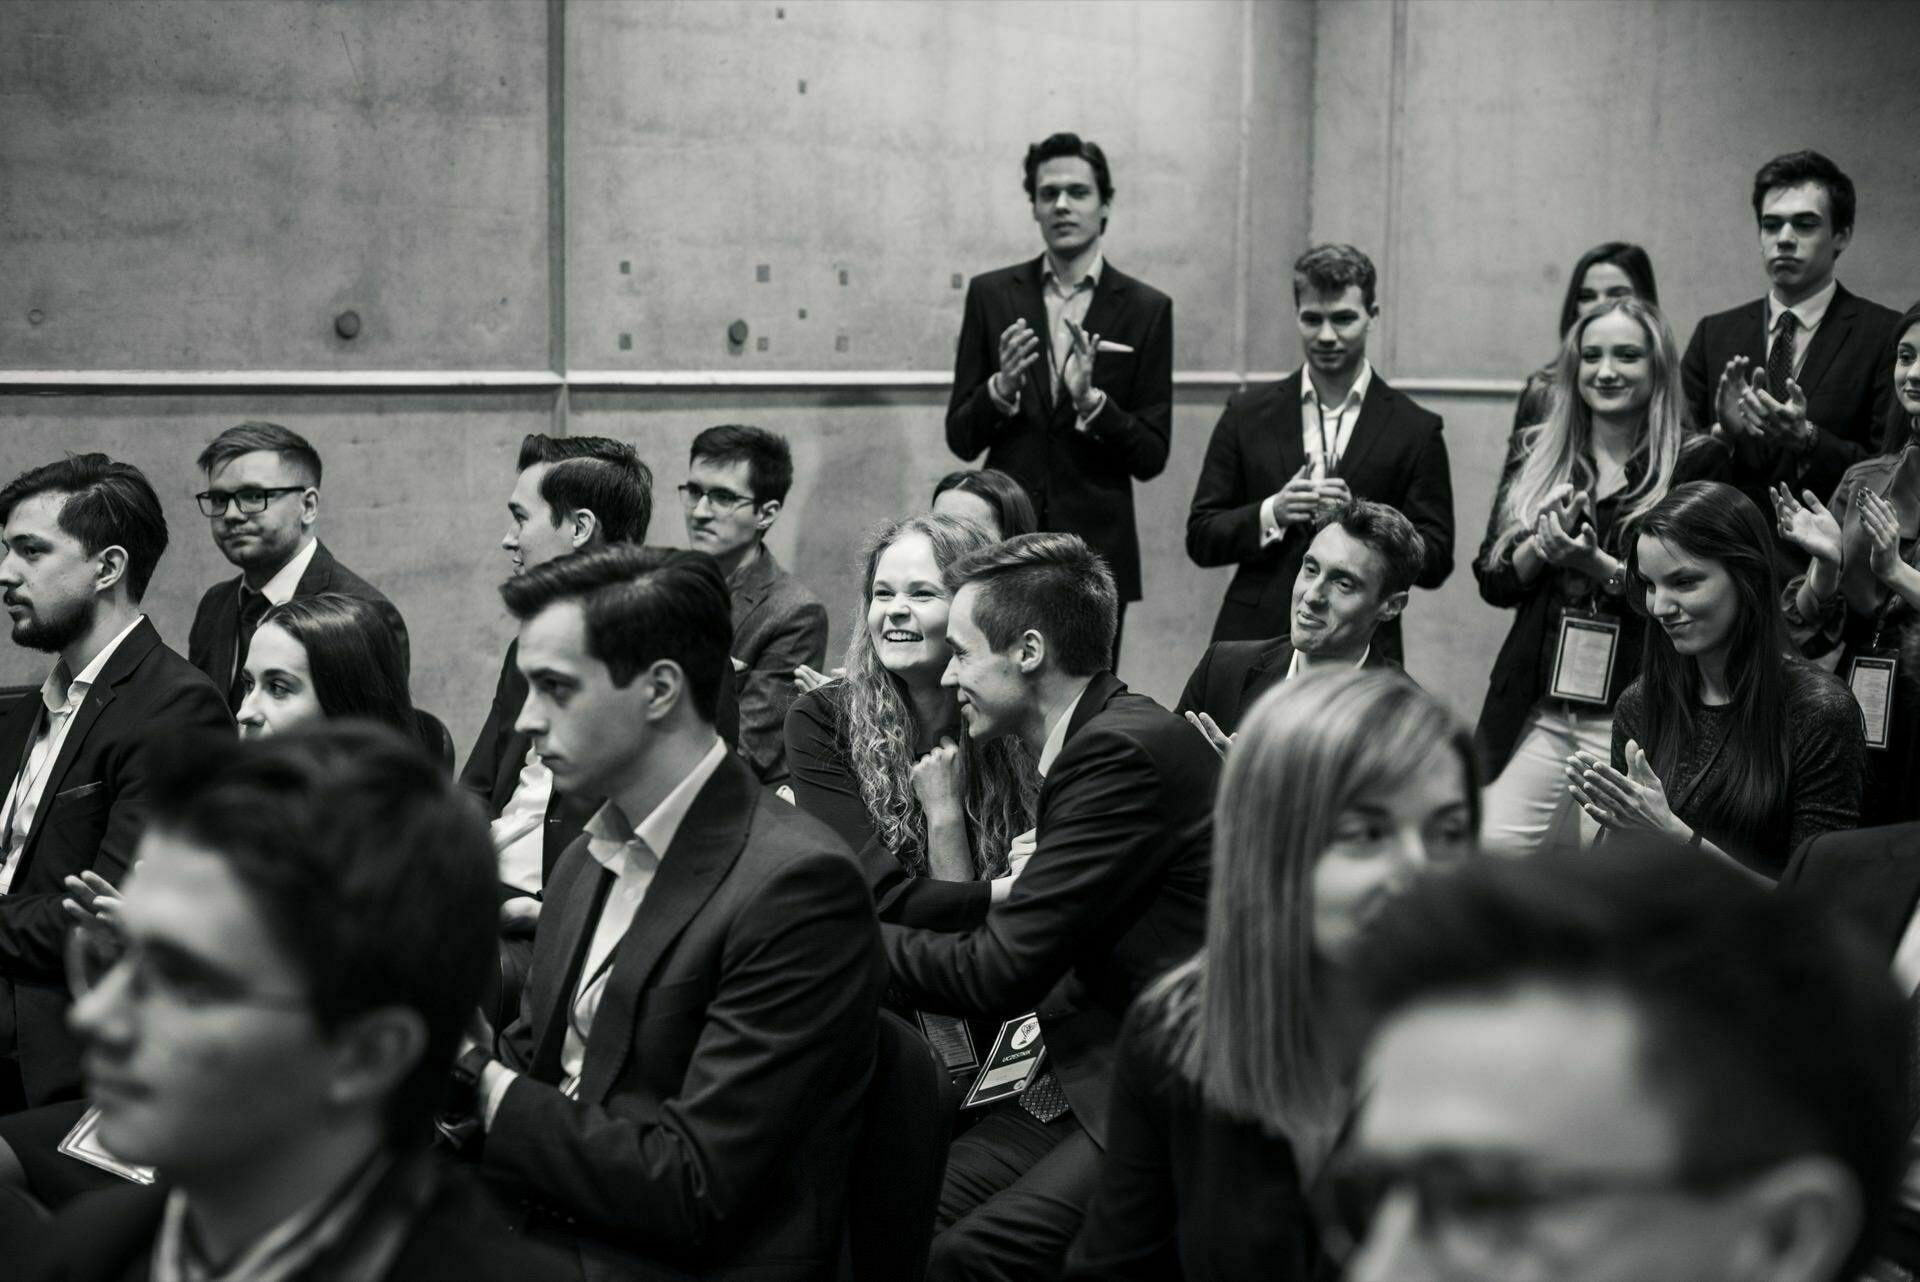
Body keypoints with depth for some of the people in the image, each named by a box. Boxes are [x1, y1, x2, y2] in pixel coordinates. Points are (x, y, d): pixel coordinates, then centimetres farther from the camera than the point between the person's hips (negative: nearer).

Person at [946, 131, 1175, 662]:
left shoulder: (1146, 309, 1)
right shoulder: (992, 294, 5)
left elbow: (1152, 457, -1)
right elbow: (960, 438, 5)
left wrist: (1091, 399, -17)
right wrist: (1001, 388, -15)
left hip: (1097, 552, 0)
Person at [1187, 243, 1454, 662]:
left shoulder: (1415, 430, 3)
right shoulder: (1247, 415, 8)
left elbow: (1435, 563, 1)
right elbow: (1200, 539, 7)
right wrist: (1271, 513, -12)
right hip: (1254, 642, 1)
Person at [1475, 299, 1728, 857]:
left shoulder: (1698, 462, 0)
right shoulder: (1534, 452, 11)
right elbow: (1492, 581, 10)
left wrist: (1598, 565, -16)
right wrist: (1543, 544, -9)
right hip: (1531, 710, 3)